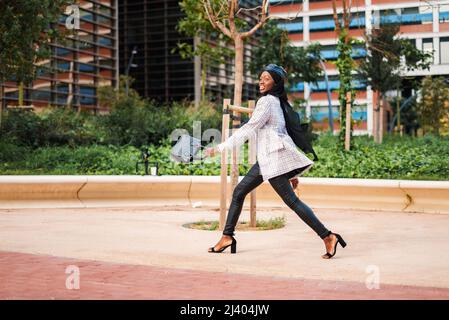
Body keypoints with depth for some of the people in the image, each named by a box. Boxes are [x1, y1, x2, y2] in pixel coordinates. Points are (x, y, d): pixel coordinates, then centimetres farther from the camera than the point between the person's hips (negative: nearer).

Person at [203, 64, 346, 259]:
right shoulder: (276, 101, 19)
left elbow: (248, 129, -15)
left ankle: (328, 237, -8)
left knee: (292, 201, -10)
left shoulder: (267, 101, -10)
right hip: (266, 158, 10)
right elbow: (283, 132, 20)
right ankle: (227, 237, 18)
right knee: (239, 192, 12)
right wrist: (293, 173, 21)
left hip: (274, 157, -10)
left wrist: (219, 148, -12)